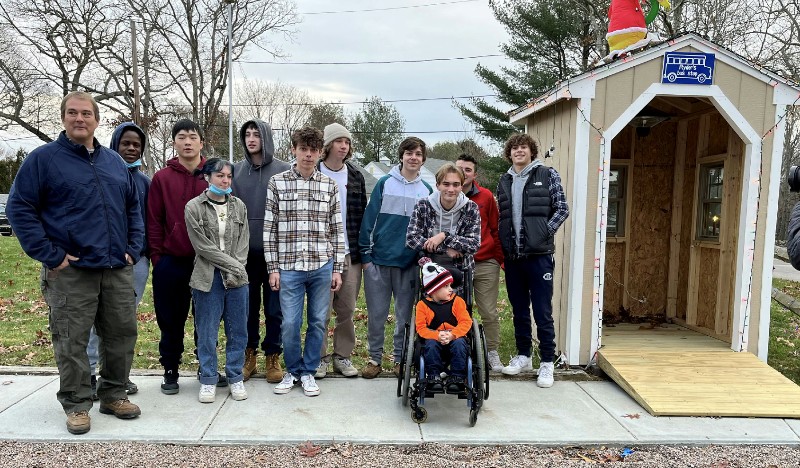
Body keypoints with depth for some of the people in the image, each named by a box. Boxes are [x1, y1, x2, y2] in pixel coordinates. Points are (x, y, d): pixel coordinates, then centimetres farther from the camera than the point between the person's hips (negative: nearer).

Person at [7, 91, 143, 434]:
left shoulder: (115, 162, 14)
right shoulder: (43, 158, -1)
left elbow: (133, 208, 19)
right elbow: (19, 208, -5)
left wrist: (133, 248, 7)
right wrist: (49, 254, -11)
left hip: (118, 269, 5)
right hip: (71, 270, -5)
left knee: (122, 333, 10)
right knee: (72, 341, 2)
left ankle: (113, 395, 26)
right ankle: (76, 405, 17)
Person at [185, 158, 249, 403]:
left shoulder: (239, 206, 8)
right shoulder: (194, 207, -2)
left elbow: (243, 243, 5)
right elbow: (203, 246, -7)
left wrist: (236, 270, -8)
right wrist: (233, 265, -9)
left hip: (237, 278, 3)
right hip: (208, 277, -3)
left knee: (237, 330, 8)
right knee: (207, 332, 4)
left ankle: (235, 378, 21)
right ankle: (208, 380, 19)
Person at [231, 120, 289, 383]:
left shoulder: (283, 171, -2)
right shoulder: (236, 171, 8)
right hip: (245, 252, 3)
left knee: (274, 308, 6)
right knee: (247, 307, 11)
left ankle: (273, 357, 20)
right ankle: (249, 355, 26)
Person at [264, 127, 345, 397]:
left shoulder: (329, 185, 5)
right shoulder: (277, 183, 2)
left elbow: (336, 230, 7)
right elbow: (270, 228, 2)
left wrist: (337, 269, 3)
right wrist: (273, 268, -2)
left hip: (322, 266, 1)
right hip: (289, 266, -1)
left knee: (317, 322, 9)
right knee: (290, 324, 3)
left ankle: (308, 372, 26)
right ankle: (293, 370, 26)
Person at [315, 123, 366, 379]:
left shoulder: (356, 176, 11)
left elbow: (362, 214, 13)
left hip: (350, 253, 3)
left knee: (347, 309, 8)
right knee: (322, 309, 2)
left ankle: (342, 356, 21)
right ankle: (320, 357, 16)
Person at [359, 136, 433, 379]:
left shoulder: (427, 190, 7)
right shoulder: (385, 184, 0)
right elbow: (369, 218, -1)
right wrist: (365, 254, -4)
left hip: (410, 262, 2)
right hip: (379, 259, -1)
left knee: (405, 314, 9)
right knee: (376, 313, 5)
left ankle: (401, 358, 23)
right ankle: (375, 358, 19)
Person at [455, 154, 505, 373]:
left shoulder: (486, 197, 2)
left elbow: (495, 229, 7)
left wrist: (500, 258, 6)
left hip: (486, 264, 0)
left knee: (489, 313, 5)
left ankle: (493, 353, 18)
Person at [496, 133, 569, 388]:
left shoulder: (547, 175, 0)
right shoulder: (504, 181, 13)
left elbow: (562, 209, -2)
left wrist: (544, 233, -12)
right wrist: (504, 244, 7)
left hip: (539, 255, -4)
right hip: (512, 256, 5)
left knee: (543, 312, -1)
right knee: (519, 310, 14)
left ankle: (547, 363, 10)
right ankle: (523, 356, 27)